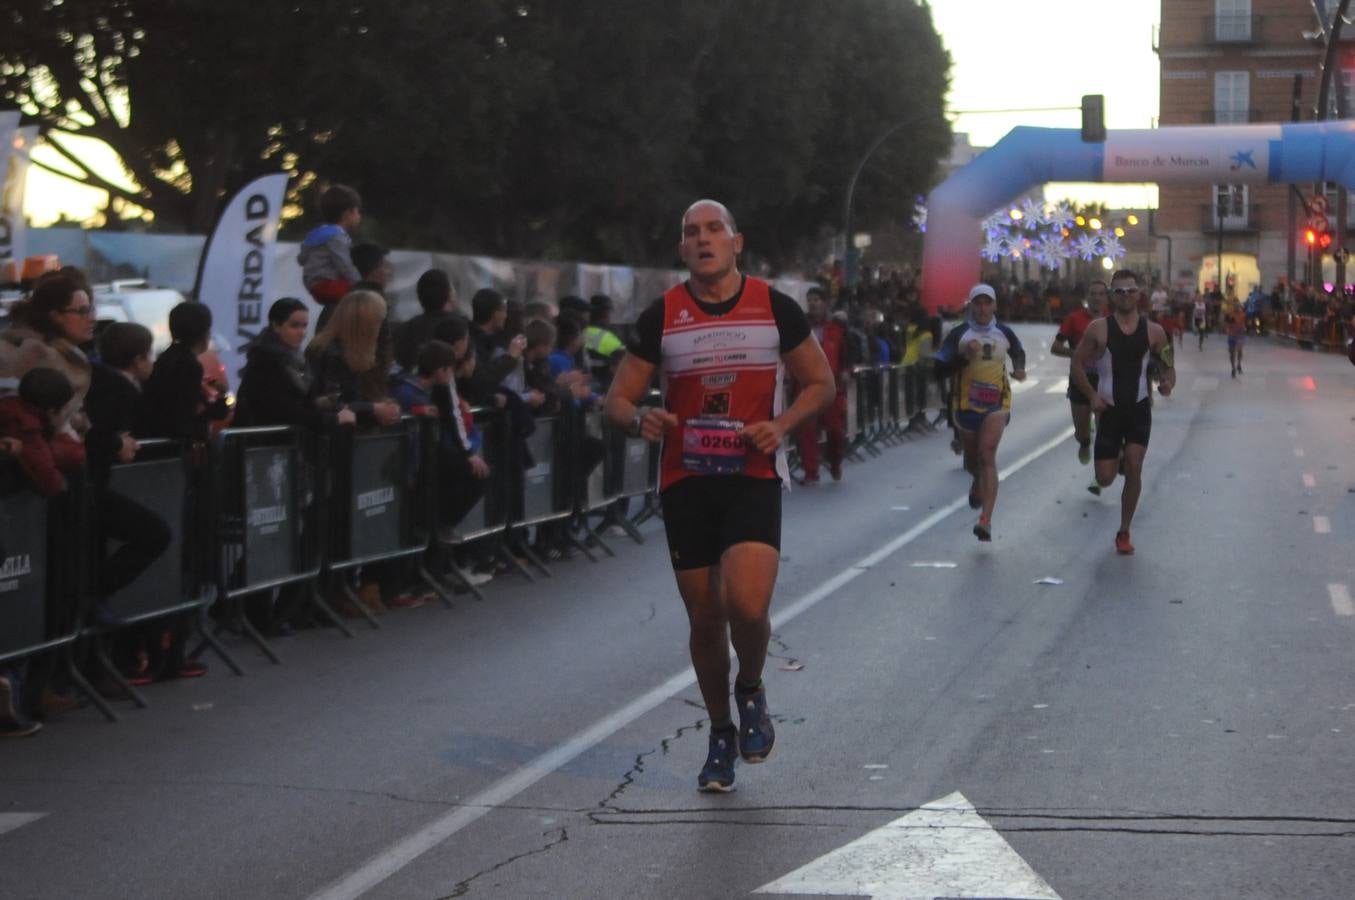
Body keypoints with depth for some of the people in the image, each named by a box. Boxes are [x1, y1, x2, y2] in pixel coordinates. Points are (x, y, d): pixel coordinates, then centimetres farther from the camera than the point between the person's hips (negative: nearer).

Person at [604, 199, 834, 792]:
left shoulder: (774, 307, 1)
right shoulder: (661, 317, 2)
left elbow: (821, 383, 9)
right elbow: (617, 400, 5)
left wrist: (782, 426, -10)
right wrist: (640, 420, -19)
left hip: (754, 478, -2)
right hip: (685, 482, 2)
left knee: (747, 606, -20)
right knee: (705, 620, 7)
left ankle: (751, 691, 13)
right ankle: (721, 733, 29)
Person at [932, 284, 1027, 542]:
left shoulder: (1004, 333, 2)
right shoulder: (959, 334, -4)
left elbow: (1018, 352, 24)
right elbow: (940, 365, -11)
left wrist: (1019, 369, 4)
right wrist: (963, 355, -25)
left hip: (997, 403, -1)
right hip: (966, 403, 1)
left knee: (987, 455, -18)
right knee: (972, 458, 18)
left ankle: (986, 520, -26)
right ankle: (978, 484, 57)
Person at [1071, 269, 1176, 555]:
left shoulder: (1153, 331, 0)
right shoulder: (1099, 329, -4)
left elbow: (1167, 367, 7)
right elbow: (1078, 363, 1)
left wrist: (1167, 382, -16)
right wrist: (1092, 395, -13)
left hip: (1139, 407, 0)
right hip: (1109, 408, 0)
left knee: (1134, 467, -13)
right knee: (1104, 478, -2)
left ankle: (1124, 533, 2)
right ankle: (1116, 457, 39)